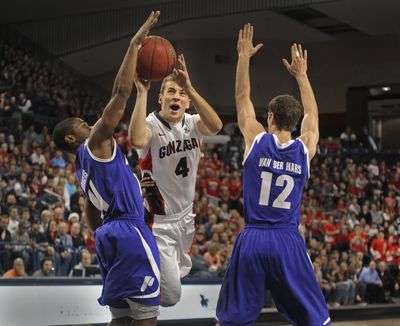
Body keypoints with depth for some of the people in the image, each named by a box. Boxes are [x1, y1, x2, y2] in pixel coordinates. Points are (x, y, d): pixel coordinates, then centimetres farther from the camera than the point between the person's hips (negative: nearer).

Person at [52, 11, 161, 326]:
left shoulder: (84, 166, 21)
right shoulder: (96, 144, -5)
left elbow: (92, 214, 25)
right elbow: (121, 92, -12)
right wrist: (135, 44, -11)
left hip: (109, 234, 10)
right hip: (129, 232, -10)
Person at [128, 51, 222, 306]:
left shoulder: (192, 124, -4)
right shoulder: (151, 125, -18)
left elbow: (216, 126, -28)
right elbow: (137, 140, -43)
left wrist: (189, 87, -39)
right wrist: (142, 92, -41)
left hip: (186, 216, 6)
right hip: (159, 221, -6)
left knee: (180, 274, 24)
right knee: (170, 297, -9)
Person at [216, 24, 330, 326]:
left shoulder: (256, 140, -1)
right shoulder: (305, 148, 2)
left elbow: (242, 99, 12)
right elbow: (312, 113, 22)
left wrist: (244, 57, 20)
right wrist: (301, 74, 34)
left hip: (252, 241, 0)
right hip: (289, 243, 0)